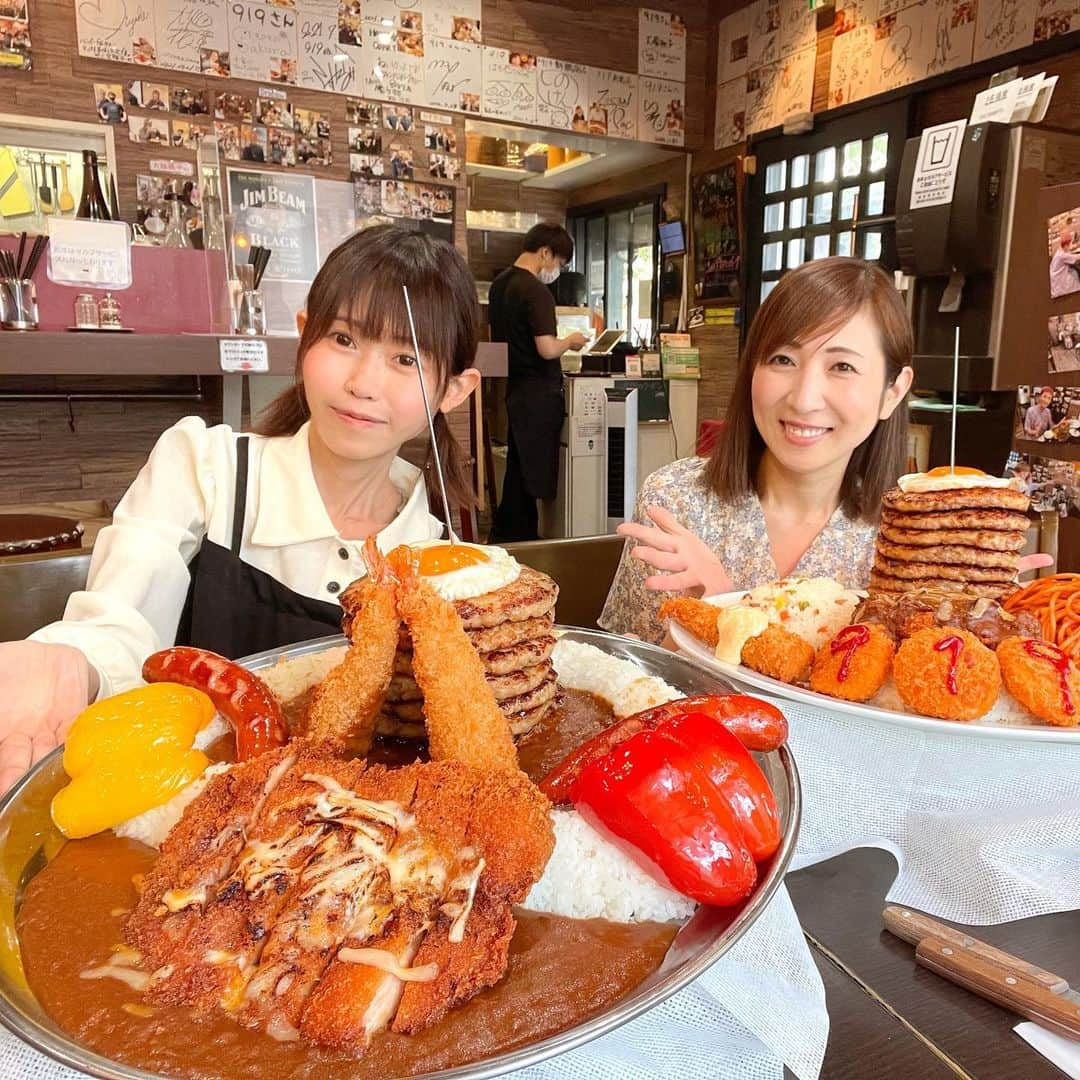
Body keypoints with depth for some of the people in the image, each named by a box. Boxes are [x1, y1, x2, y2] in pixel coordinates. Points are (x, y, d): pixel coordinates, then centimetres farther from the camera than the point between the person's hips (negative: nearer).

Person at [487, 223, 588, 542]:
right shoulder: (536, 292, -17)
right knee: (535, 472, 0)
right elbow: (547, 349, -24)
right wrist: (570, 341, -4)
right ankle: (522, 539, 8)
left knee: (518, 466, 16)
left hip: (513, 388, 9)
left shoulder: (499, 284, 11)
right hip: (538, 394, -9)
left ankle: (504, 534, 24)